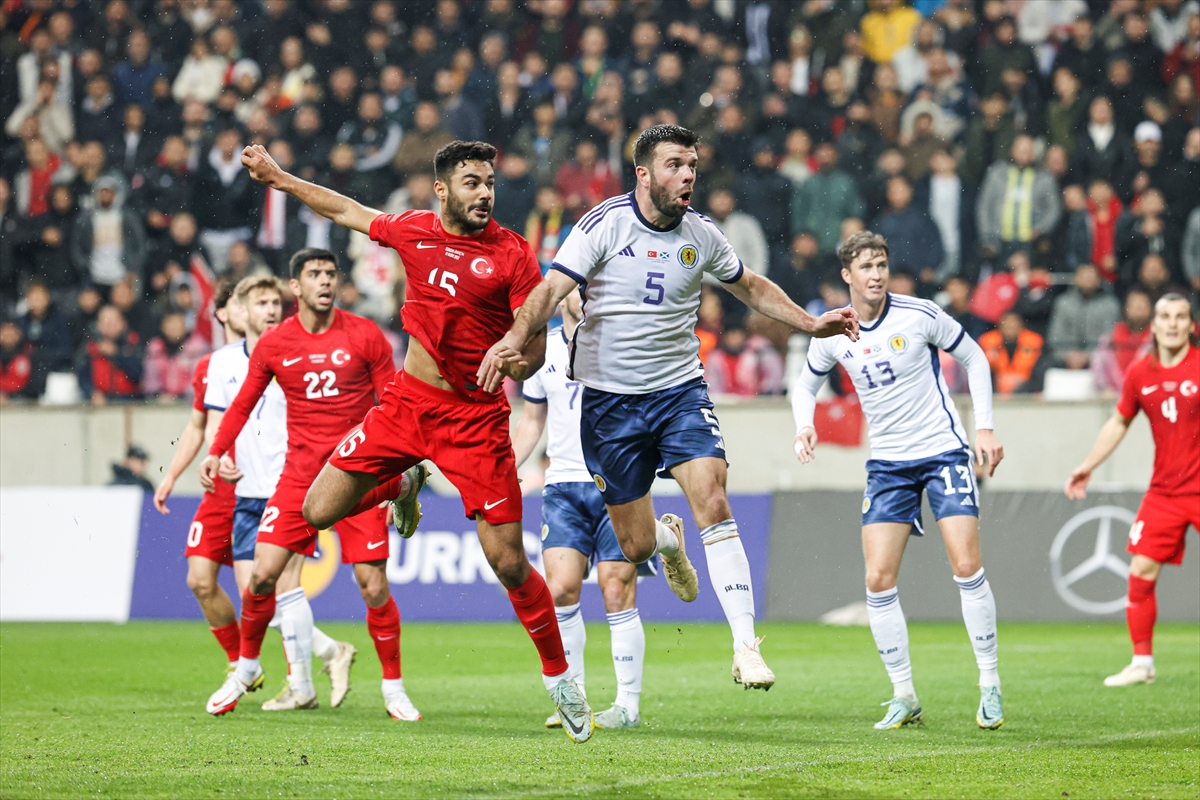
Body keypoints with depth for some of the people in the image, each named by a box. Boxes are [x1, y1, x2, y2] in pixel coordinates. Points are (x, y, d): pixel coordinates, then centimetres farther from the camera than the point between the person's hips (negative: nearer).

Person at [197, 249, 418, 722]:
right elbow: (244, 403, 14)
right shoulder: (274, 344, 2)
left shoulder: (364, 336, -2)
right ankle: (247, 666, 18)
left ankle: (394, 688, 9)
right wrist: (216, 452, 4)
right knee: (263, 574, -6)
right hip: (299, 473, 1)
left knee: (373, 586, -6)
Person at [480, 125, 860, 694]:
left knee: (713, 505, -20)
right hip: (608, 398, -2)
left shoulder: (700, 235, 2)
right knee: (635, 547, 3)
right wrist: (516, 338, -36)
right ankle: (667, 538, 44)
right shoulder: (605, 224, -10)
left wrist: (811, 324, 16)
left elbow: (749, 286, 21)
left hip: (679, 391, 2)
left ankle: (745, 646, -20)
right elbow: (552, 288, -19)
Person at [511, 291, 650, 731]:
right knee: (561, 587, -9)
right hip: (564, 485, 3)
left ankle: (628, 704, 2)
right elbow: (531, 421, 20)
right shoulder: (543, 350, 10)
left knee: (618, 592, -6)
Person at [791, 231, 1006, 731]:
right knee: (878, 580, -7)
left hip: (943, 451, -3)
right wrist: (804, 427, -4)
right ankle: (905, 696, 5)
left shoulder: (920, 315, -10)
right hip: (887, 464, 3)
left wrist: (985, 427, -2)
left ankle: (990, 686, -1)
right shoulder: (832, 335, -2)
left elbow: (973, 358, 4)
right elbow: (806, 384, 16)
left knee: (967, 567, -14)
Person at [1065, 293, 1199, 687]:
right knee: (1141, 573, -2)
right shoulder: (1140, 373, 4)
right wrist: (1088, 466, 19)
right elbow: (1119, 423, 19)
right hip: (1164, 490, 4)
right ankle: (1141, 663, 9)